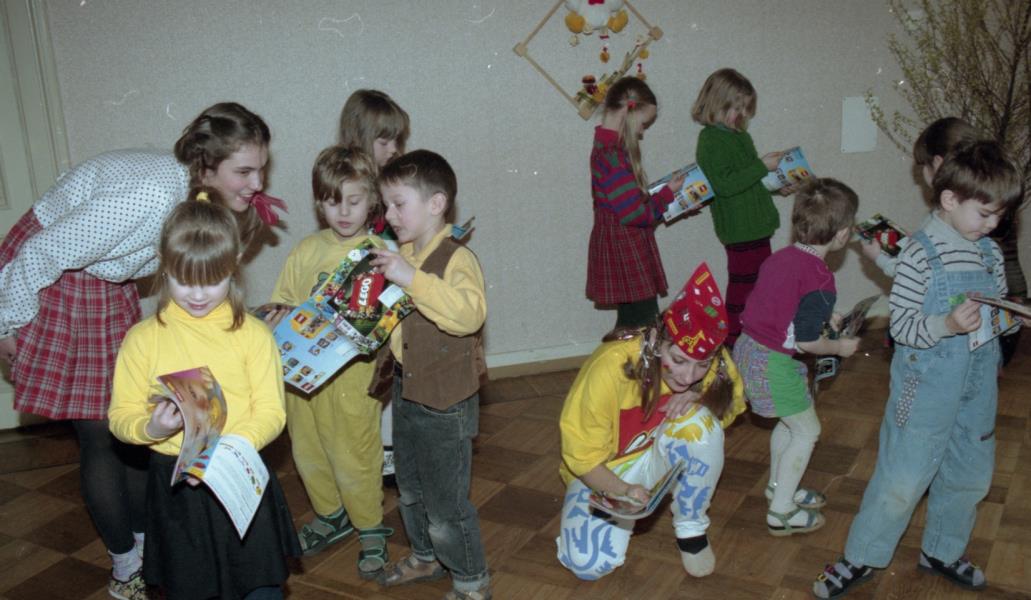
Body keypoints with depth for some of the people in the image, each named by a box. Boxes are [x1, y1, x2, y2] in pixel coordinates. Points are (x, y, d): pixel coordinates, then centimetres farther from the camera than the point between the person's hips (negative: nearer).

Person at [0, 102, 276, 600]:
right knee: (102, 435, -2)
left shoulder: (197, 191, -9)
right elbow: (45, 253, -26)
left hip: (107, 282, 8)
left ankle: (146, 543, 26)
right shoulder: (150, 194, -35)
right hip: (52, 280, -8)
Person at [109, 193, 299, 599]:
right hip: (173, 485, 2)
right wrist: (151, 428, -21)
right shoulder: (143, 338, -1)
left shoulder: (252, 334, -5)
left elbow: (271, 412, -7)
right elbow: (121, 416, 1)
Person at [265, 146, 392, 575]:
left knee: (354, 455, 3)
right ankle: (331, 515, 41)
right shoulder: (307, 251, 6)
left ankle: (371, 527, 27)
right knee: (307, 450, 18)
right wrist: (279, 320, -8)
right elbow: (283, 302, 13)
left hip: (351, 372, -5)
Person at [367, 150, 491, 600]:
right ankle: (426, 557, 47)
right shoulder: (401, 257, 5)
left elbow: (469, 313, -40)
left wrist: (412, 279, -42)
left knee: (446, 502, 3)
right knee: (409, 491, 25)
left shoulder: (457, 260, -20)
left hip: (446, 400, -8)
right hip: (406, 391, 9)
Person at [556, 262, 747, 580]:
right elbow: (581, 457, -22)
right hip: (603, 471, -2)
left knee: (701, 420, -30)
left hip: (659, 459, 2)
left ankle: (691, 528, -6)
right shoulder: (610, 368, -33)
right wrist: (624, 491, -40)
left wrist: (698, 397, -25)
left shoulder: (714, 362, -22)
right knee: (589, 563, -24)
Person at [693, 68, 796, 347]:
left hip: (755, 226, 10)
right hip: (740, 230, -10)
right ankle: (734, 342, 7)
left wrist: (778, 187, 13)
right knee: (743, 286, -3)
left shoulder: (739, 136, 15)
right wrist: (762, 166, -22)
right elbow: (725, 185, -25)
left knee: (760, 281, 16)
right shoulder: (710, 141, -15)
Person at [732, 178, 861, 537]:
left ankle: (778, 486, 46)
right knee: (807, 431, 10)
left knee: (789, 422, 27)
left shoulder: (781, 257, 2)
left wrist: (822, 316, 21)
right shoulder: (819, 281, -22)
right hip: (773, 363, -8)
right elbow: (805, 341, -19)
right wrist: (840, 347, -1)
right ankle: (781, 513, 19)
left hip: (748, 348, 8)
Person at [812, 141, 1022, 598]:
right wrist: (947, 325, -33)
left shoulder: (991, 253, 4)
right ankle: (862, 557, 19)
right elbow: (901, 325, -18)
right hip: (928, 389, -7)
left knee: (969, 475, 19)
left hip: (978, 388, 7)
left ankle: (942, 551, 41)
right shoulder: (921, 256, -16)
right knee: (903, 478, 1)